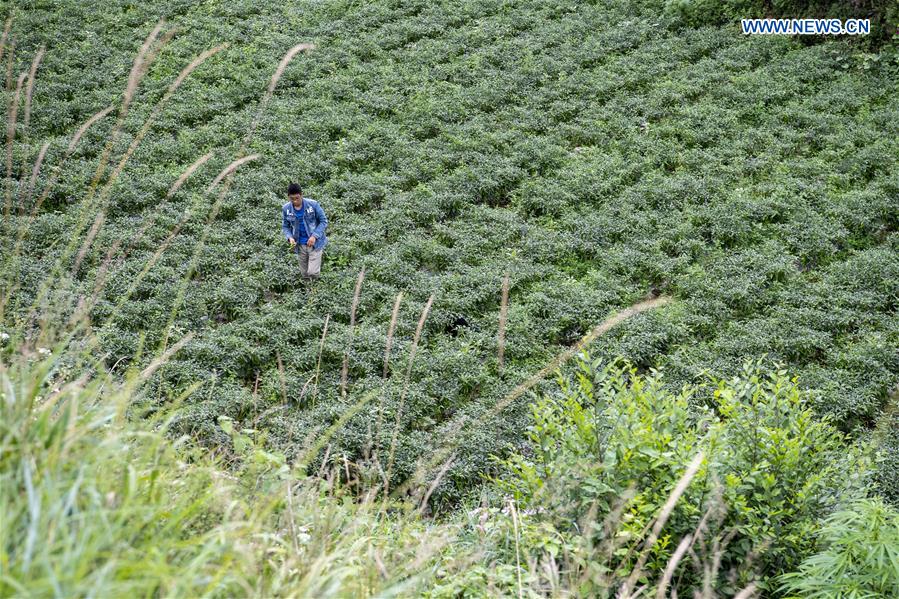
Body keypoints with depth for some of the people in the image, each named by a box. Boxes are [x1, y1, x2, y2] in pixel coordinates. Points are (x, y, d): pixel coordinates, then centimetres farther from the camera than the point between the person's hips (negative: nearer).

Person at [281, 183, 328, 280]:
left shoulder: (313, 204, -16)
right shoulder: (286, 209, -7)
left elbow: (323, 221, -8)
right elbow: (285, 226, 5)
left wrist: (314, 236, -20)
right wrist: (290, 237, -15)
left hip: (315, 243, -3)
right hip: (300, 245, 3)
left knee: (313, 273, -9)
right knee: (305, 274, 12)